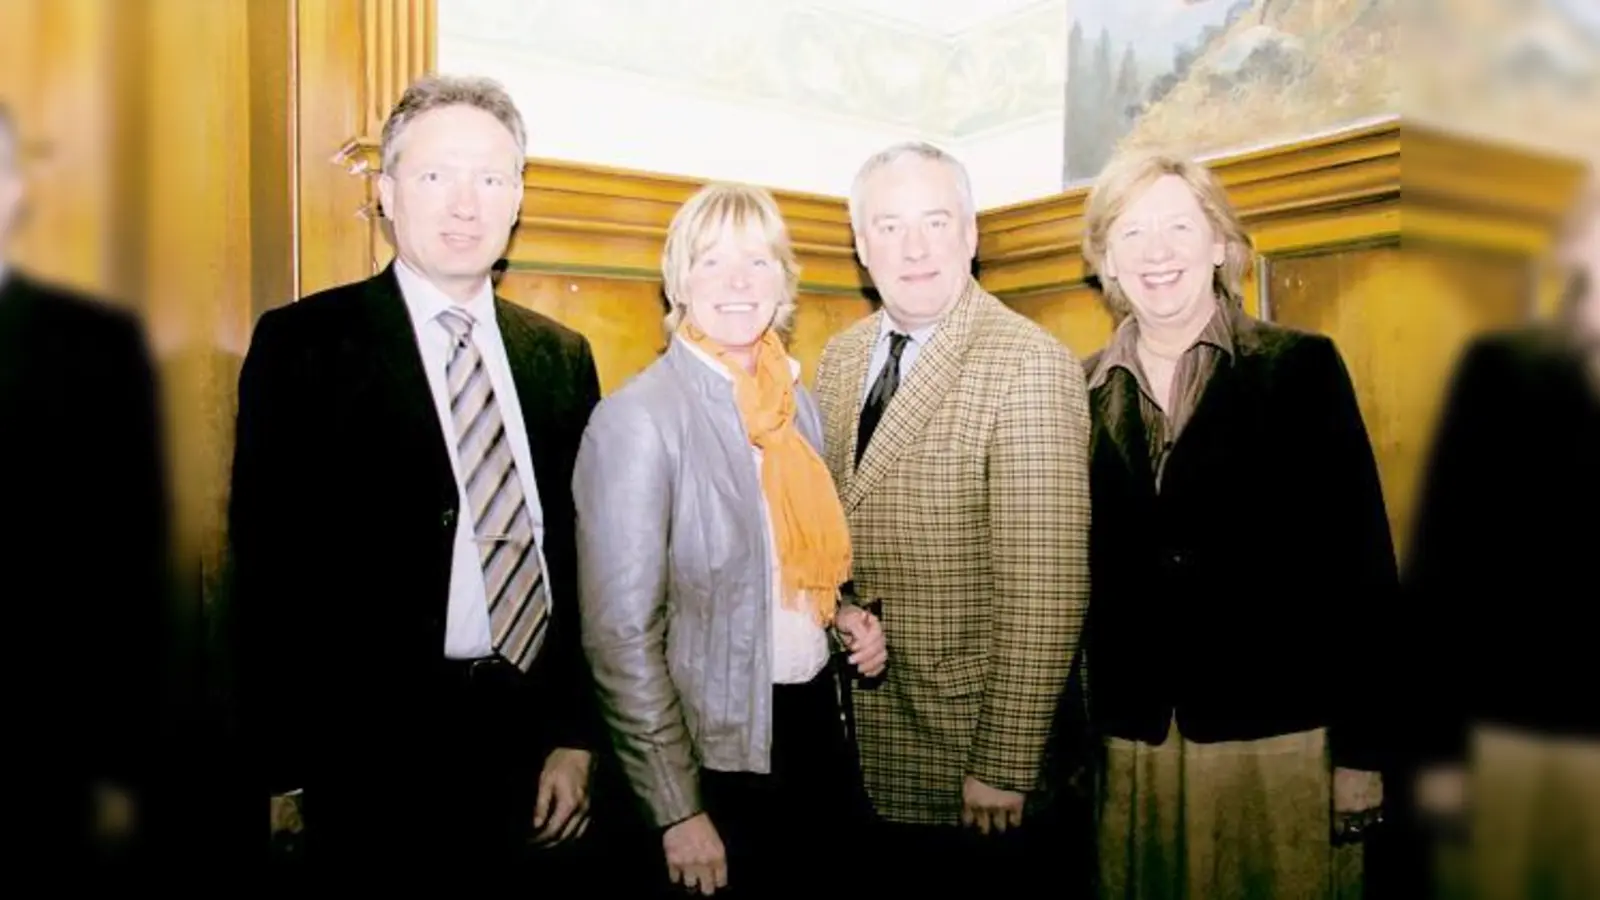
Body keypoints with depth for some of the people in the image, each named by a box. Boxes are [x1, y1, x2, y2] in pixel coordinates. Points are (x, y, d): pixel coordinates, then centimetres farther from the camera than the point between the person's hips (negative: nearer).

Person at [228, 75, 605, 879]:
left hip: (538, 747, 4)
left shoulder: (562, 356, 7)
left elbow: (582, 557, 7)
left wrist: (575, 737, 2)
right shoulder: (303, 344, -4)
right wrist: (287, 775, -7)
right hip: (383, 753, -3)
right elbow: (269, 569, -6)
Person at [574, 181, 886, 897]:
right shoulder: (640, 417, -15)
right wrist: (678, 809, -14)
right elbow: (622, 631, -16)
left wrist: (839, 615, -2)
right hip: (718, 746, -6)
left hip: (815, 719, 7)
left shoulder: (794, 400, 4)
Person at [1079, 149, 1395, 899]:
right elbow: (1074, 569, 6)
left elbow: (1360, 564, -4)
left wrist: (1361, 750, -6)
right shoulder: (1082, 390, 3)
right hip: (1128, 744, 2)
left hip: (1276, 735, -2)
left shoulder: (1301, 368, -3)